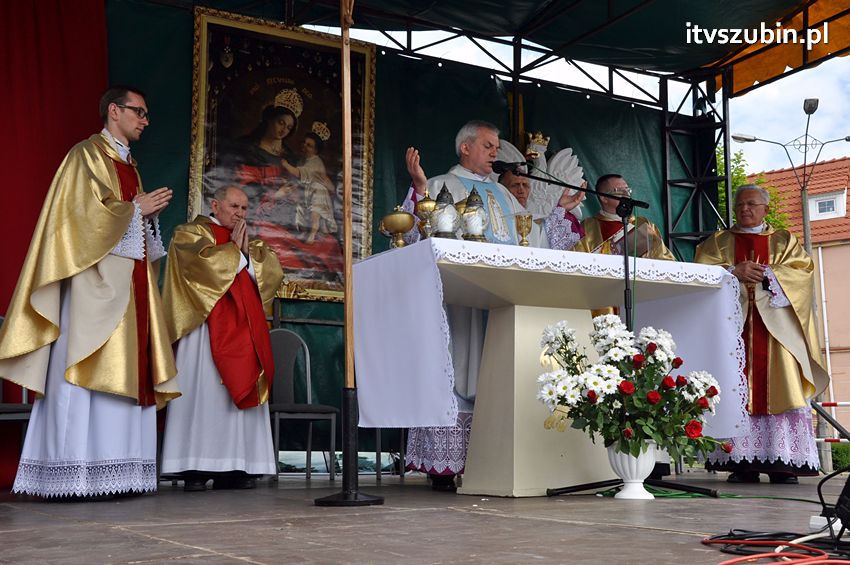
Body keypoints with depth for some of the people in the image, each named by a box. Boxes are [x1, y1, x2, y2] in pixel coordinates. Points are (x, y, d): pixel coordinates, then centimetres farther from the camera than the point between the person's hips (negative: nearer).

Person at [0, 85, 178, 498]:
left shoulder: (128, 164, 24)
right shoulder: (88, 154, -1)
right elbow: (85, 211, -13)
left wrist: (150, 214, 7)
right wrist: (136, 208, -5)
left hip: (130, 280, 9)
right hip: (96, 278, -9)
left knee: (125, 371, 2)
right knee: (87, 370, -12)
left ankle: (110, 474, 2)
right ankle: (75, 475, -12)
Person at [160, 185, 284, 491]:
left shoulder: (249, 242, 26)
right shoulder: (191, 233, 8)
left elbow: (273, 271, 10)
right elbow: (204, 260, -14)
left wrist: (248, 251, -2)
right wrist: (234, 248, -1)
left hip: (244, 331, 6)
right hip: (208, 327, -6)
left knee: (240, 391, -1)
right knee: (205, 392, -11)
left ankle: (231, 468, -1)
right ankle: (195, 469, -11)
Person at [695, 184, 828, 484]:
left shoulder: (784, 241, 18)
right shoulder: (718, 242, 19)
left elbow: (804, 270, 2)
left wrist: (766, 273, -11)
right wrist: (733, 271, -12)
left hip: (775, 325, 0)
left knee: (778, 388, -9)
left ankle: (782, 462, -9)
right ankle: (743, 462, -9)